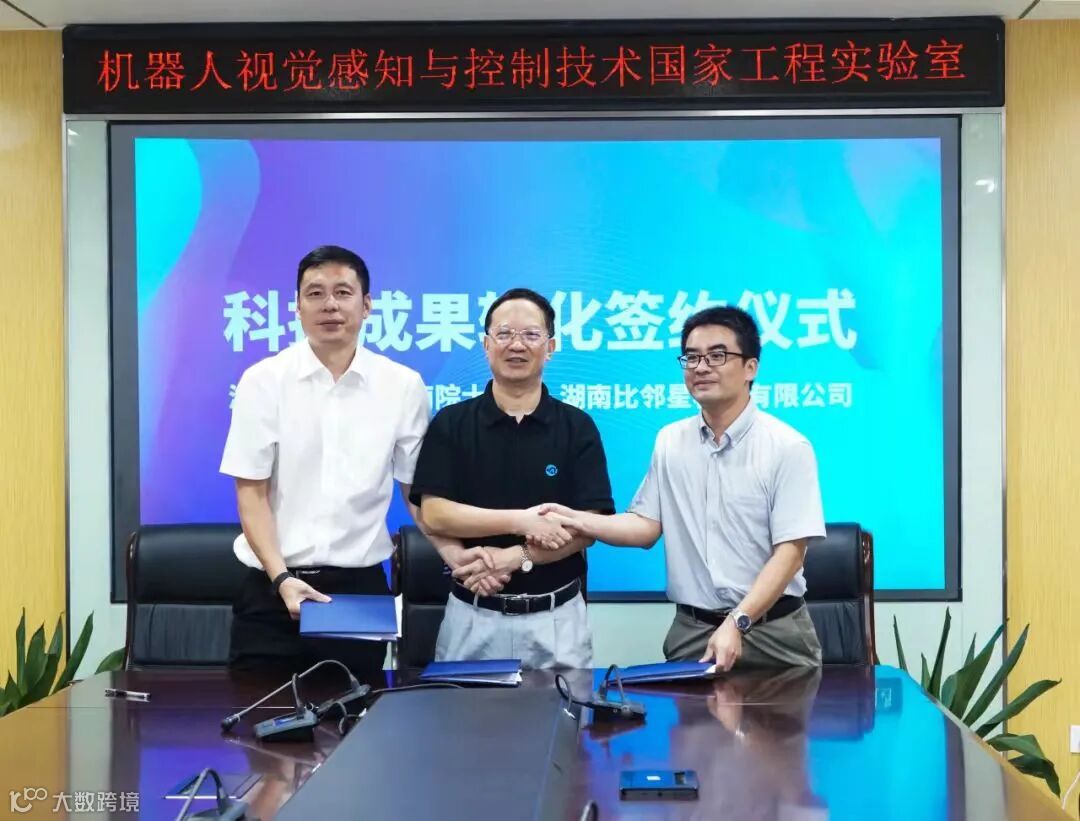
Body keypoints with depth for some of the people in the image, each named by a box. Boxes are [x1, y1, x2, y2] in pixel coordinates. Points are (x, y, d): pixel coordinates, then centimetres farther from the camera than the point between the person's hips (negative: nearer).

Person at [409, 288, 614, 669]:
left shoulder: (577, 427, 0)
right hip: (472, 617, 0)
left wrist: (513, 558, -18)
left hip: (556, 619, 0)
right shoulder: (450, 424, 0)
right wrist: (521, 520, -18)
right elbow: (433, 515, -8)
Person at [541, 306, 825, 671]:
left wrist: (737, 623, -22)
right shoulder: (669, 442, 6)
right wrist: (579, 521, -8)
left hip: (772, 630, -3)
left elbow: (789, 552, -13)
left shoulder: (788, 447, -9)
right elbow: (647, 524, 8)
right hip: (692, 630, 3)